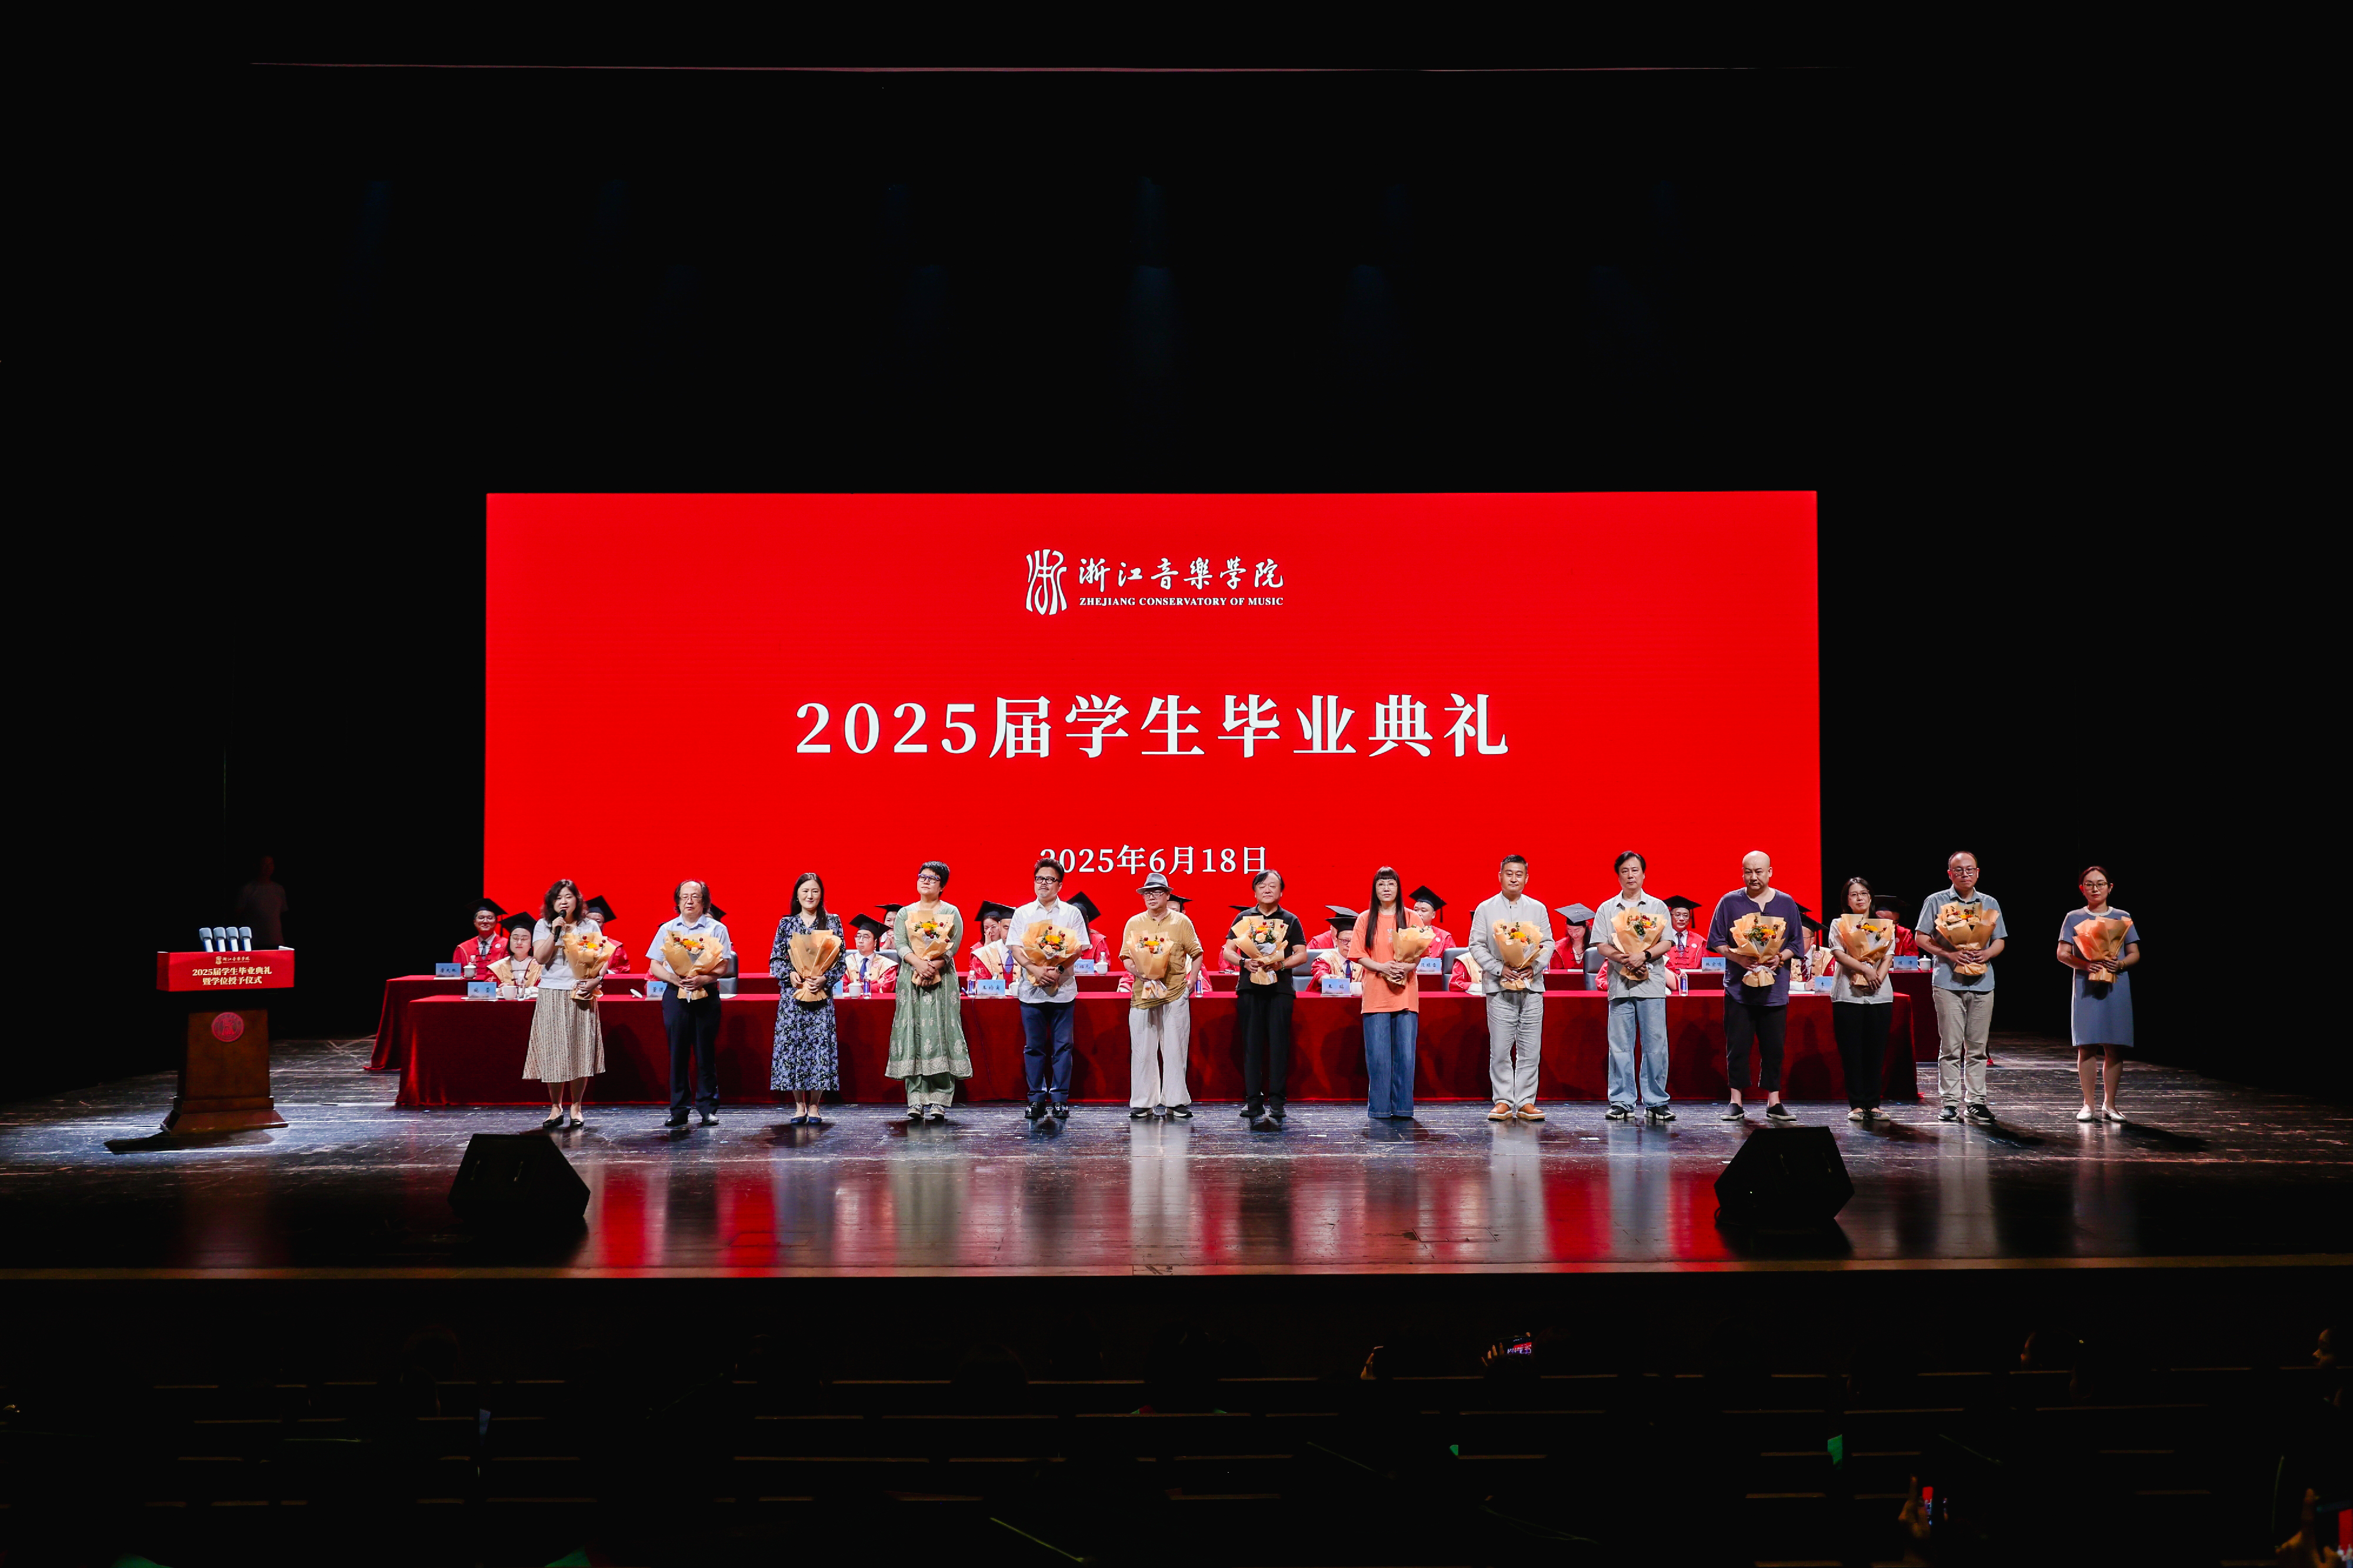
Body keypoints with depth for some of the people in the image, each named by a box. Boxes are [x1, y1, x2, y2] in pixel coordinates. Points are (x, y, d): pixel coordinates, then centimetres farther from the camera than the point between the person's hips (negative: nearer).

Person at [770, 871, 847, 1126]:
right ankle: (799, 1107, 8)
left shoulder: (832, 922, 6)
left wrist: (825, 978, -13)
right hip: (792, 993, 1)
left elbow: (841, 961, 2)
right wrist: (790, 974, -11)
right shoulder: (786, 923, 9)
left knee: (820, 1043, -5)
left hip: (822, 993, -1)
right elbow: (775, 960, 7)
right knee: (791, 1043, -2)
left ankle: (814, 1106, 5)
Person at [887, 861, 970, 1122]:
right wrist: (918, 963, -17)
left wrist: (933, 965, -19)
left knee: (940, 1033, -7)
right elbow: (901, 945, 1)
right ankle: (916, 1100, -3)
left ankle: (939, 1101, -8)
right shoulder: (905, 913, 14)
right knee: (912, 1035, -4)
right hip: (911, 980, 2)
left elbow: (953, 947, -4)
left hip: (942, 980, -2)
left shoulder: (951, 913, 8)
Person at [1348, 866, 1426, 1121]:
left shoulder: (1412, 918, 9)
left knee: (1405, 1052, -1)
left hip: (1406, 994, 1)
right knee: (1378, 1054, -3)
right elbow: (1359, 955, 3)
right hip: (1376, 995, -1)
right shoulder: (1365, 919, 8)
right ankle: (1379, 1108, 3)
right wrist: (1383, 967, -14)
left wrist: (1406, 967, -14)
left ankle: (1403, 1107, 6)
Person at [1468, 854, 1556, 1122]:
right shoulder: (1485, 909, 6)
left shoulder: (1538, 909, 12)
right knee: (1499, 1049, -2)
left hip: (1532, 986, 2)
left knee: (1531, 1049, 1)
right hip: (1499, 988, -2)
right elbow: (1476, 946, 2)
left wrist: (1535, 967, -8)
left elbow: (1548, 944, 10)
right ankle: (1503, 1101, 5)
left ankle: (1526, 1102, 7)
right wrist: (1499, 968, -11)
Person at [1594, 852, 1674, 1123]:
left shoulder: (1658, 907, 11)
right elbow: (1601, 945, 4)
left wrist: (1645, 955, -15)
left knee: (1655, 1044, -2)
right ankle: (1622, 1102, 6)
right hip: (1619, 984, 1)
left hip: (1652, 983, 0)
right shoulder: (1607, 909, 12)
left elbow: (1667, 943, 2)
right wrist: (1620, 957, -14)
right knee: (1620, 1046, 0)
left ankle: (1656, 1101, 5)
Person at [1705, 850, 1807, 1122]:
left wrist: (1780, 958, -10)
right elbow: (1716, 941, 3)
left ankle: (1774, 1102, 12)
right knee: (1737, 1046, -1)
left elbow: (1797, 943, 9)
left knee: (1773, 1047, 3)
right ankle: (1736, 1102, 6)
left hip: (1775, 989, 1)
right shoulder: (1729, 902, 3)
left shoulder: (1787, 903, 8)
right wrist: (1738, 958, -13)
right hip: (1738, 987, -1)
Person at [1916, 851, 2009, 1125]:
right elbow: (1921, 938, 1)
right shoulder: (1936, 902, 4)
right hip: (1948, 981, -3)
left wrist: (1986, 953, -8)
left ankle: (1976, 1100, 11)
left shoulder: (1991, 903, 14)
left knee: (1977, 1047, 5)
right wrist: (1950, 954, -14)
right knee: (1950, 1046, -4)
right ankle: (1950, 1102, 1)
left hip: (1982, 982, 3)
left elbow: (2000, 942, 14)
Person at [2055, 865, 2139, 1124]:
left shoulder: (2123, 918, 10)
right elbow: (2063, 954, 2)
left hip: (2116, 988, 1)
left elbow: (2135, 954, 9)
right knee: (2087, 1046, -4)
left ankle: (2109, 1104, 8)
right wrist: (2085, 964, -16)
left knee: (2114, 1047, -1)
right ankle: (2089, 1105, 3)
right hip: (2086, 988, -1)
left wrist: (2120, 964, -13)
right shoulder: (2074, 918, 7)